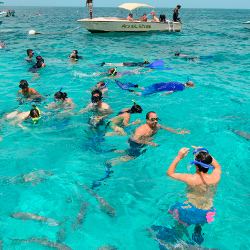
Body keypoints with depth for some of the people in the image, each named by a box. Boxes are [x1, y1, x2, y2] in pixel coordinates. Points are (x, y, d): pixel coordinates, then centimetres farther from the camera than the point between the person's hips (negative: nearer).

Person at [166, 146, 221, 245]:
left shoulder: (190, 179, -27)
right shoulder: (216, 177, -18)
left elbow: (169, 173, -10)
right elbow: (217, 167, 9)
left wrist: (178, 157, -9)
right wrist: (206, 154, 6)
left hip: (190, 211, -3)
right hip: (208, 215, 4)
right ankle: (198, 230, 33)